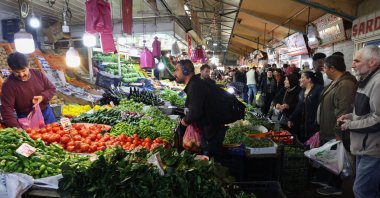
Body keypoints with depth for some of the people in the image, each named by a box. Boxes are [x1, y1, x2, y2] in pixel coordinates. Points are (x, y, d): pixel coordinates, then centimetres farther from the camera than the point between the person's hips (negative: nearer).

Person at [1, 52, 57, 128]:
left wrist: (43, 97, -19)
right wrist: (16, 128, -31)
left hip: (46, 113, 4)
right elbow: (7, 109, -19)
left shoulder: (38, 73, -6)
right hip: (27, 119, -4)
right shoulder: (8, 85, -16)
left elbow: (52, 88, 3)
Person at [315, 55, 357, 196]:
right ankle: (328, 180, 38)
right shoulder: (336, 82, 8)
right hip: (327, 132, 10)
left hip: (335, 135, -10)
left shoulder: (345, 85, -26)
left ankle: (335, 187, 25)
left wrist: (338, 134, -26)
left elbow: (343, 113, -30)